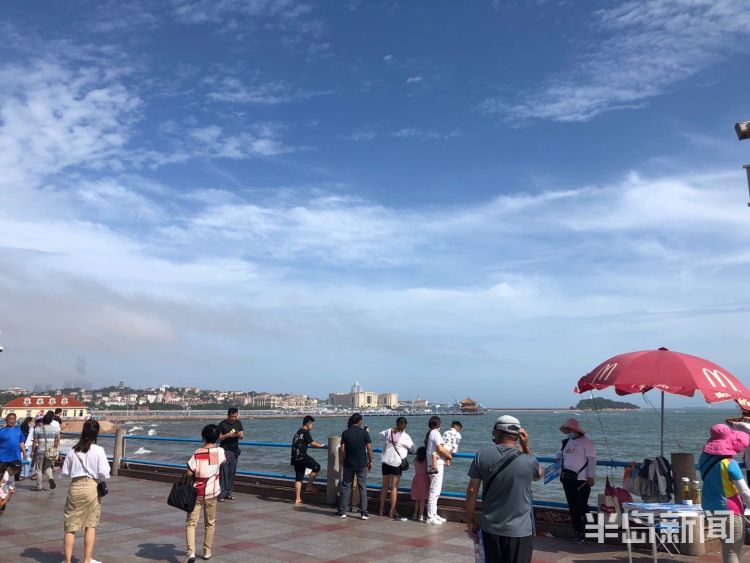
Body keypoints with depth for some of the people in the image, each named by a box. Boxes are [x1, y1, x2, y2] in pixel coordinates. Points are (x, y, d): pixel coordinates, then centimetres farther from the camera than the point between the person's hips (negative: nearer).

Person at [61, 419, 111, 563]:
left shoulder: (73, 450, 0)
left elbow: (65, 471, 6)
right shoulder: (98, 450, -9)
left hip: (74, 487, 2)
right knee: (90, 525, 12)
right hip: (91, 487, -2)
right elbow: (104, 473, -12)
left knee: (70, 526, 10)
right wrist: (101, 480, 9)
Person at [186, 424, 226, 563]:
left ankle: (191, 552, -10)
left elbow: (189, 473, -15)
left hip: (196, 492, -2)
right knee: (210, 523, 18)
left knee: (191, 523, 6)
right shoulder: (221, 452, -7)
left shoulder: (197, 453, -16)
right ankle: (207, 552, 26)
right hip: (211, 493, 2)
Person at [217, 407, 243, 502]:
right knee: (224, 472, -8)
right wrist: (228, 435, -19)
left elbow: (242, 437, 10)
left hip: (235, 451, 5)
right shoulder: (222, 424, -5)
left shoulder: (238, 423, 9)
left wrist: (239, 435, -12)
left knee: (232, 473, 6)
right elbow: (218, 438, -5)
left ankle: (228, 493, 13)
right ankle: (221, 494, -6)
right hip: (225, 451, -5)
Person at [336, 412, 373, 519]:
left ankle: (342, 511, 13)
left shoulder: (345, 433, -3)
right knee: (363, 488, 5)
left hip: (348, 464, 1)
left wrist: (342, 462, 9)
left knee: (346, 487, 10)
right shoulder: (364, 432, -6)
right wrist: (370, 461, 5)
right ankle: (363, 513, 5)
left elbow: (342, 450, -4)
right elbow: (369, 449, -7)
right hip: (362, 464, -1)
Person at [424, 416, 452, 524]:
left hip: (434, 465, 10)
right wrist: (449, 456, -5)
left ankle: (434, 514, 23)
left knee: (435, 491, 17)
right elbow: (440, 449, -18)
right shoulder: (436, 433, -13)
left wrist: (447, 453, 14)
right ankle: (430, 517, -3)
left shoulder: (429, 434, 15)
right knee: (434, 491, -6)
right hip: (437, 465, -10)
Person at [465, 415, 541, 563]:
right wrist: (526, 447, 6)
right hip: (519, 530, -1)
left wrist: (470, 522, 5)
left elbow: (472, 491, -5)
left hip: (491, 528, 2)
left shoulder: (482, 455, -8)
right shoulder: (528, 460, -10)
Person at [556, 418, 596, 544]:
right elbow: (561, 457, 27)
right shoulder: (566, 442, 15)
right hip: (567, 479, 7)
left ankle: (582, 533, 4)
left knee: (581, 506, -4)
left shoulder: (585, 442, -6)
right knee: (572, 506, 9)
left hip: (581, 480, -7)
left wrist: (591, 476, -16)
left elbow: (592, 459, -11)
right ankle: (577, 530, 19)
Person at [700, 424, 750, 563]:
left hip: (709, 506, 7)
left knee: (727, 546, 20)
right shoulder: (729, 464, -20)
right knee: (733, 550, 0)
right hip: (729, 509, -7)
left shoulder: (704, 458, 1)